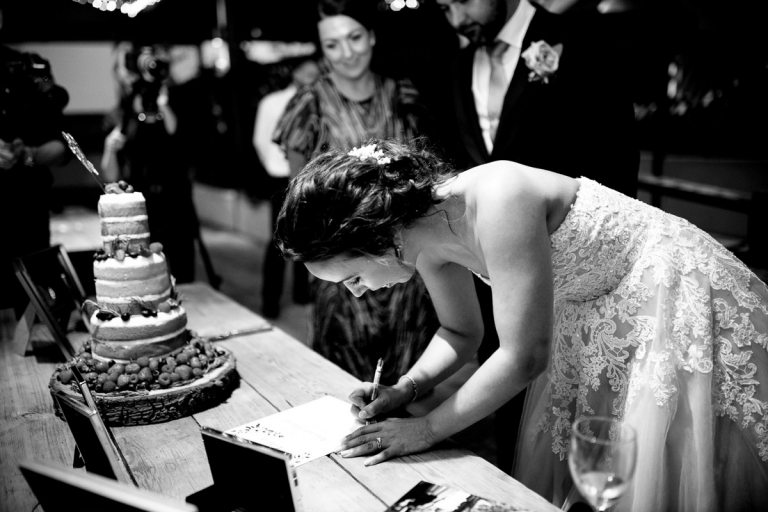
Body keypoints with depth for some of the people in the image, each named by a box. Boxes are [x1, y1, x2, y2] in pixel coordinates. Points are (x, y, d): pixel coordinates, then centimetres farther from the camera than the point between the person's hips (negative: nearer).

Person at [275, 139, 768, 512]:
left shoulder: (498, 202, -34)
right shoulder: (428, 238, -9)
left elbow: (524, 355, -31)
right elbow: (462, 333, 7)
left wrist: (430, 428, -21)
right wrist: (401, 391, -8)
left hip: (676, 299, -7)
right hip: (598, 323, 7)